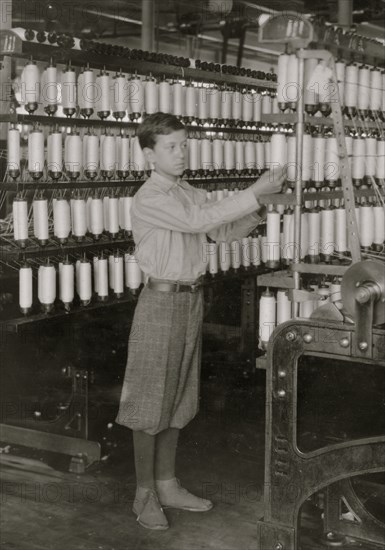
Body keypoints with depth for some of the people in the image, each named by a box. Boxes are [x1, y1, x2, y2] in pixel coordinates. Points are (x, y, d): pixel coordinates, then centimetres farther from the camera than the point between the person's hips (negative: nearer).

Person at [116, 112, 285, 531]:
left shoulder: (193, 195, 9)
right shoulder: (148, 200, -15)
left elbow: (222, 232, 8)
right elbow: (198, 221, -27)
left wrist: (260, 206, -7)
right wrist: (254, 192, -25)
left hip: (191, 299, 8)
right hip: (161, 300, -7)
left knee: (177, 397, 14)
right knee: (150, 400, 2)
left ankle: (167, 484, 27)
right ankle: (145, 493, 14)